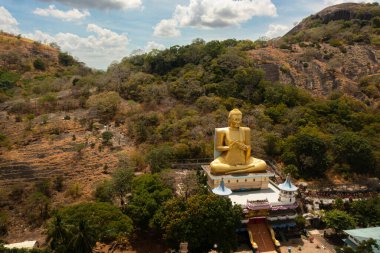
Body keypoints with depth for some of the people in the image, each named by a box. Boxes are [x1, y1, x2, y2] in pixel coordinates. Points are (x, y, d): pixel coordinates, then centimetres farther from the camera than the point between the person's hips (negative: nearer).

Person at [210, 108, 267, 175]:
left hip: (242, 159, 2)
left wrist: (245, 147, -18)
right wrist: (229, 147, -19)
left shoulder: (245, 130, 2)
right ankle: (245, 168, -24)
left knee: (263, 165, -19)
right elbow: (217, 147, -2)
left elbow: (248, 146, 6)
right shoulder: (223, 131, -5)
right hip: (227, 160, -2)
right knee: (213, 167, -35)